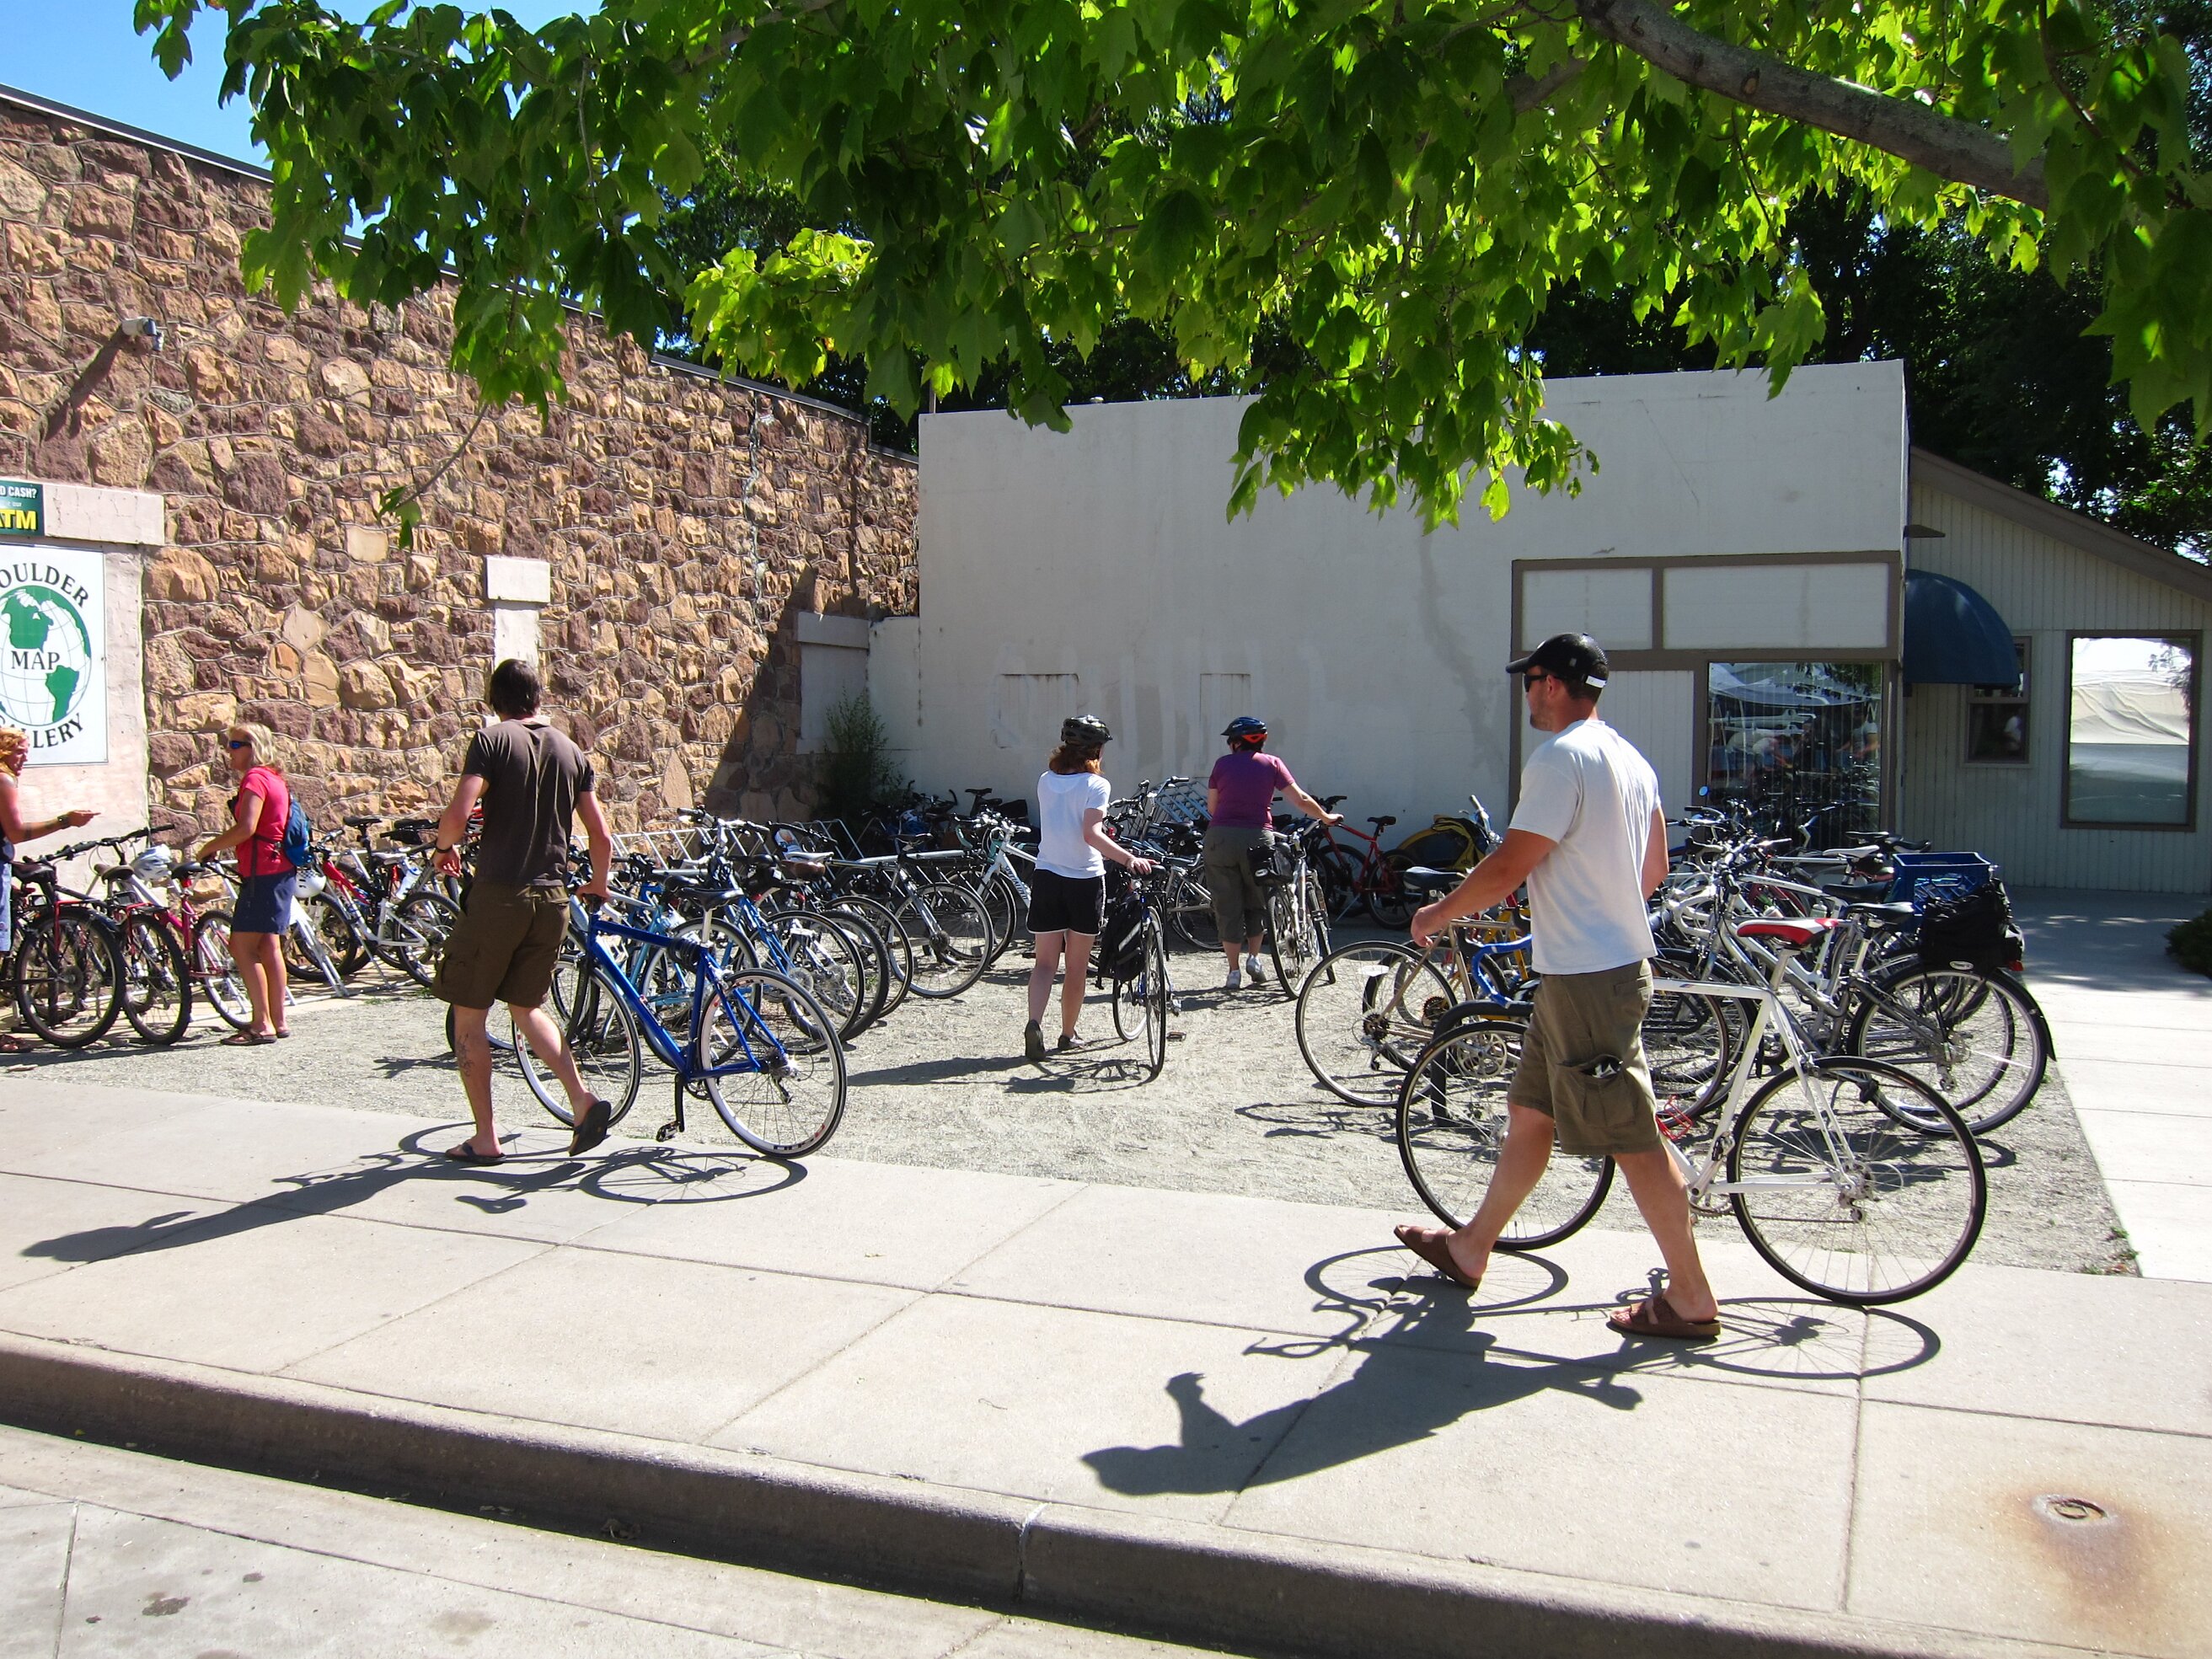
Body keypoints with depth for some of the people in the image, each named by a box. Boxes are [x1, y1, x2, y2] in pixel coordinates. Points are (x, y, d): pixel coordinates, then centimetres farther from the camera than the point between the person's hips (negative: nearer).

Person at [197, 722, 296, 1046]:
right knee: (268, 946, 13)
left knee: (242, 946, -7)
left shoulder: (255, 778, -12)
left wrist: (210, 847, -10)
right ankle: (279, 1020, 17)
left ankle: (262, 1024, -8)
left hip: (263, 873, -10)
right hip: (280, 870, 10)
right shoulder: (273, 778, 18)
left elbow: (247, 828, -22)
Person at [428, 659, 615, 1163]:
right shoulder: (571, 752, 9)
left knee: (469, 1015, 8)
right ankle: (583, 1100, 3)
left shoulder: (492, 740, -5)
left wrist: (443, 847, 4)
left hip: (498, 894, -5)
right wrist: (598, 886, 25)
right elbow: (602, 837, 8)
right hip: (552, 899, 5)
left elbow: (459, 813, -18)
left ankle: (485, 1138, 9)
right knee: (527, 1007, 20)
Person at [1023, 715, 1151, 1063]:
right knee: (1077, 966, 9)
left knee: (1045, 961, 6)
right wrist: (1129, 858, -27)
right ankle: (1068, 1034, 17)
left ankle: (1034, 1023, -15)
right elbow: (1092, 835, -23)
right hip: (1085, 880, -4)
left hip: (1046, 876, 4)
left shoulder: (1045, 781, 6)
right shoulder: (1096, 785, -10)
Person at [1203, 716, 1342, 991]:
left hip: (1221, 837, 0)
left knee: (1227, 906, 5)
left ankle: (1233, 973, 4)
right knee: (1257, 901, 20)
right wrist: (1327, 818, 19)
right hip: (1258, 837, 0)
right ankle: (1253, 958, 10)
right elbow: (1301, 799, 4)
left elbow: (1211, 807, 8)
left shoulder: (1223, 764, 7)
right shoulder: (1271, 763, 7)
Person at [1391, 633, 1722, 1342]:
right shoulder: (1629, 759, 13)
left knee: (1633, 1139, -3)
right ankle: (1470, 1249, 29)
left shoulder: (1560, 759, -18)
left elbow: (1508, 868, -19)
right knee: (1528, 1112, 17)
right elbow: (1654, 869, 18)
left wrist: (1437, 913, -5)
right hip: (1613, 959, 10)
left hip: (1587, 979, -10)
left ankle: (1691, 1298, 6)